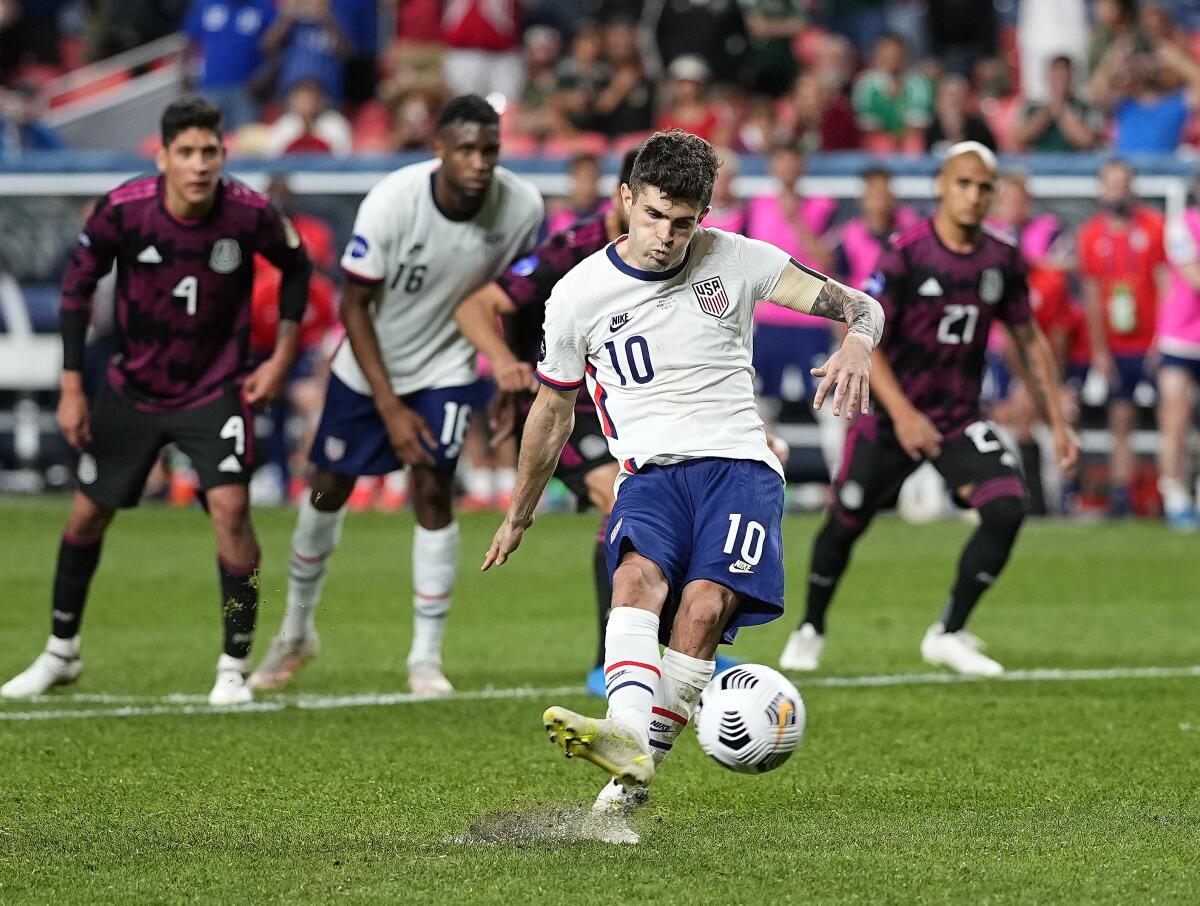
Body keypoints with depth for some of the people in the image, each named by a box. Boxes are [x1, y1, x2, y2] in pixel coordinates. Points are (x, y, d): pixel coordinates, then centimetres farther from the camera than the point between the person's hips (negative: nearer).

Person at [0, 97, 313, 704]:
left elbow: (296, 267, 2)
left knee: (229, 508, -18)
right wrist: (71, 386, -4)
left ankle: (234, 667, -3)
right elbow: (78, 284, -4)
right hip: (133, 388, 2)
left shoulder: (250, 215, -19)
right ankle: (61, 652, 31)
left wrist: (281, 358, -1)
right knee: (88, 513, 9)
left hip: (216, 390, -2)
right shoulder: (123, 210, -19)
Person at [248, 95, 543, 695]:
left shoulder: (521, 207, -22)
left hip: (446, 368, 0)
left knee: (433, 492, -13)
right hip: (369, 363, 0)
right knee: (328, 490, 10)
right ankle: (296, 632, 33)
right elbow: (354, 307, -19)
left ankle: (426, 658, 0)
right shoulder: (391, 203, -29)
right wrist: (390, 407, -22)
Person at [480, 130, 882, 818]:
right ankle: (627, 739, -54)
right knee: (639, 574, -33)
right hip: (651, 471, 0)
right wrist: (520, 514, 29)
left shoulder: (733, 260, 4)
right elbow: (553, 409, 20)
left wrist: (858, 343, -22)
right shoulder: (578, 296, 5)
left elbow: (858, 304, 3)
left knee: (704, 605, -27)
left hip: (739, 460, 0)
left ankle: (639, 769, -25)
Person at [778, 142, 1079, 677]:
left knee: (1007, 509, -17)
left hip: (959, 419, 3)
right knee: (845, 523, 6)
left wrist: (1056, 422, 9)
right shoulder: (907, 253, -16)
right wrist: (902, 413, -25)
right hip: (892, 416, -3)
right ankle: (810, 630, 33)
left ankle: (949, 634, -5)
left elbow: (1029, 341, 11)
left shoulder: (1002, 261, -1)